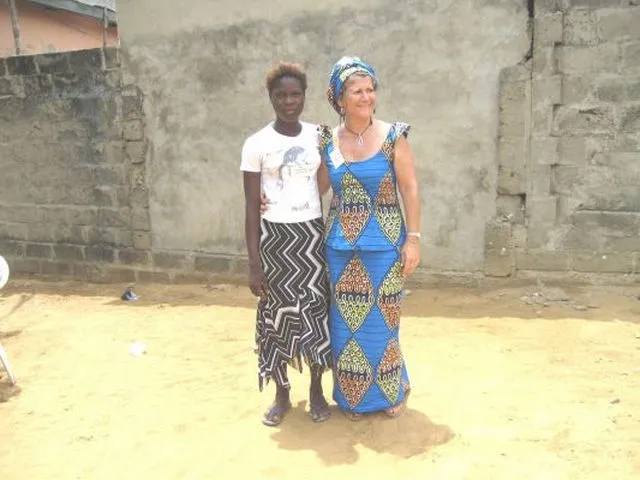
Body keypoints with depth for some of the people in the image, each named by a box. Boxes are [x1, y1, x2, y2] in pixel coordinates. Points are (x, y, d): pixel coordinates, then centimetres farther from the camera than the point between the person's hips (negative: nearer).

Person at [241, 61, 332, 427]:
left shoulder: (318, 136, 4)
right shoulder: (256, 144, -4)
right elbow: (252, 206, -5)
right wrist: (254, 263, -9)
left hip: (312, 234, 2)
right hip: (274, 236, -2)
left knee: (316, 310, 6)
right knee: (277, 313, 6)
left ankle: (317, 391, 23)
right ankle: (282, 395, 23)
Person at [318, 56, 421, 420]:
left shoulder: (392, 136, -5)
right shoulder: (328, 141, 4)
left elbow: (410, 189, -5)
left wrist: (413, 239, -9)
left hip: (384, 243, -2)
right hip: (341, 246, 3)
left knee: (382, 320, 8)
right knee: (347, 322, 10)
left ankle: (391, 391, 32)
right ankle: (354, 397, 29)